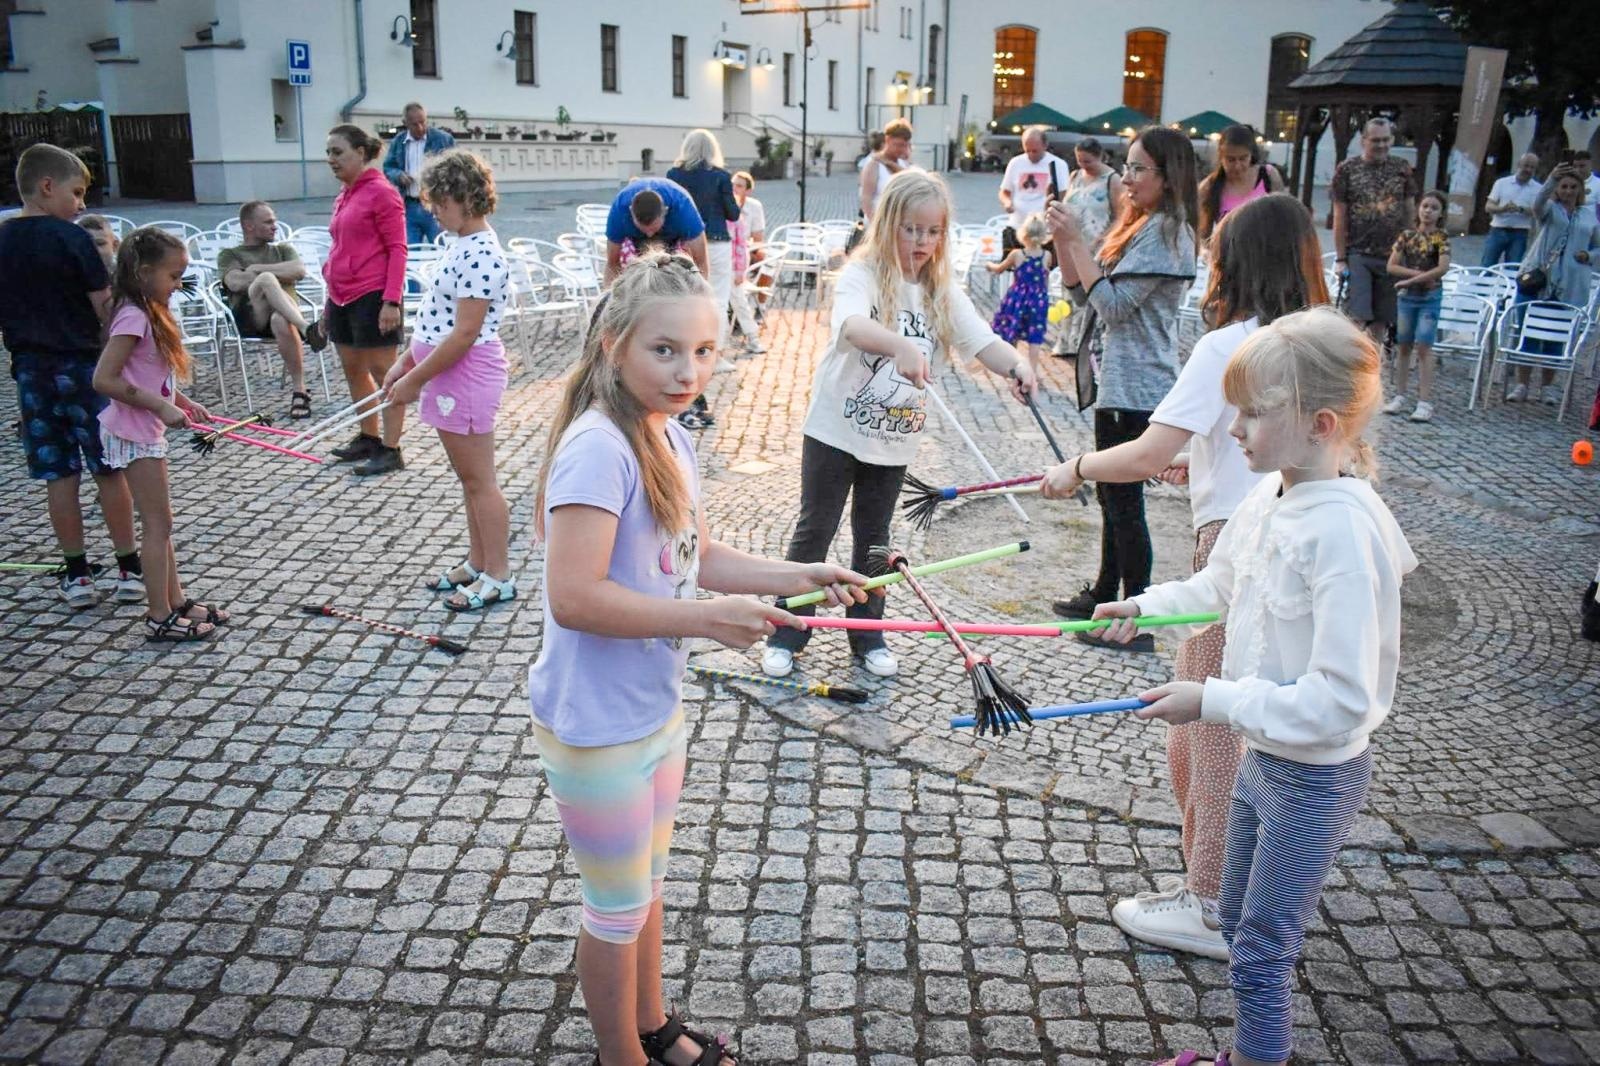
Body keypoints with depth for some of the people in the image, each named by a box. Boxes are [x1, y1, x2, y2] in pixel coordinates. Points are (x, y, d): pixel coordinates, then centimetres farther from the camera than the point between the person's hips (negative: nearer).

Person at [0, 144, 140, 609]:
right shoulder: (71, 238, -12)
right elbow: (105, 308, -14)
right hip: (82, 366, -5)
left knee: (58, 474, 9)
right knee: (109, 470, 4)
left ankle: (76, 574, 14)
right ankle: (129, 569, 10)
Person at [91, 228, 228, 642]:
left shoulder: (150, 313, 9)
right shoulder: (133, 318, -20)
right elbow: (103, 379, -26)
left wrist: (182, 401, 7)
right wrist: (161, 406, -24)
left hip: (146, 431, 10)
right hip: (133, 433, -10)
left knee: (161, 523, 15)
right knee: (159, 525, -3)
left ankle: (175, 602, 25)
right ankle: (160, 618, 4)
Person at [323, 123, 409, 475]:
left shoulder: (381, 193, -10)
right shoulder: (343, 196, 14)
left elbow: (397, 250, -13)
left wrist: (391, 301, -20)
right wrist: (330, 303, 20)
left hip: (372, 297, -9)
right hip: (343, 298, 9)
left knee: (383, 372, -3)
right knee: (353, 370, 14)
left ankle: (391, 450, 1)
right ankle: (368, 439, 26)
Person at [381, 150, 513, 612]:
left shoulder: (480, 255, -21)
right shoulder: (464, 245, 11)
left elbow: (464, 334, -24)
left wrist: (415, 380, -18)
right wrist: (404, 363, 14)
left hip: (467, 376, -10)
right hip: (449, 376, 10)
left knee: (478, 479, 0)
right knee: (469, 478, 18)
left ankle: (498, 577, 11)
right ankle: (477, 563, 30)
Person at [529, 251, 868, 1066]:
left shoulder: (670, 437, 2)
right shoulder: (597, 447, -26)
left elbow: (699, 558, 11)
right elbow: (573, 597, -32)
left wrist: (796, 578, 0)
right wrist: (707, 619, -27)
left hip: (656, 709, 9)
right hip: (596, 725, -9)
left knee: (647, 885, 27)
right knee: (619, 907, 13)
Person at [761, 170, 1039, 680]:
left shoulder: (943, 290, 1)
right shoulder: (861, 275, -15)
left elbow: (983, 341, -8)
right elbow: (853, 325, -37)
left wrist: (1015, 363, -30)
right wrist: (899, 345, -57)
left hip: (894, 437, 4)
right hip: (835, 430, -4)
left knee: (874, 537, 16)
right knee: (814, 532, 5)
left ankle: (868, 635, 29)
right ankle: (786, 636, 17)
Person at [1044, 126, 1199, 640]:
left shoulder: (1165, 231, -16)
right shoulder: (1139, 224, 14)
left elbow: (1112, 303, -22)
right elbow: (1077, 282, 16)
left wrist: (1075, 239, -19)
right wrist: (1063, 237, 0)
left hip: (1136, 389, -10)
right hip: (1120, 383, 10)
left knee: (1123, 500, -5)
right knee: (1113, 494, 20)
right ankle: (1105, 593, 34)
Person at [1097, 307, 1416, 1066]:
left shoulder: (1345, 531, -30)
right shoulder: (1271, 495, -4)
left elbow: (1340, 699, -31)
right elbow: (1220, 585, 17)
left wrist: (1212, 702, -27)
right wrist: (1148, 607, 6)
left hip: (1314, 775, -9)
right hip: (1262, 753, 9)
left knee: (1260, 952, 6)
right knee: (1237, 919, 25)